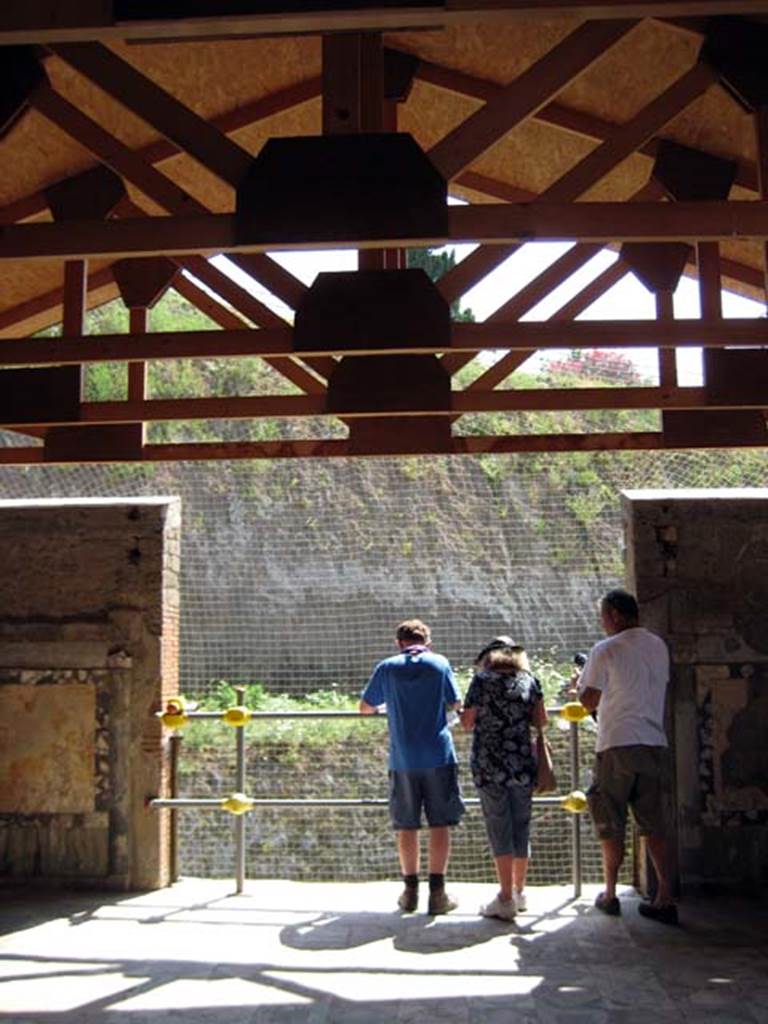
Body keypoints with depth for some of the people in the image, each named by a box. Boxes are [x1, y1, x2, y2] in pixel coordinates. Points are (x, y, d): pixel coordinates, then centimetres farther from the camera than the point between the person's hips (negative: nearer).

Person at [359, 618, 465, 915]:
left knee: (406, 826, 10)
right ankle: (437, 892, 4)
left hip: (403, 759, 1)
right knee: (440, 824, 4)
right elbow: (456, 704, 7)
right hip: (439, 756, -1)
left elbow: (365, 707, 11)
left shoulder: (387, 668, 3)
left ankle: (410, 891, 16)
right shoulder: (440, 664, 1)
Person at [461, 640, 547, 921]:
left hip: (490, 765, -3)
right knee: (521, 826, 12)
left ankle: (506, 898, 1)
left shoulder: (482, 680, -3)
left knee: (499, 828, 0)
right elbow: (541, 721, 4)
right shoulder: (529, 680, 5)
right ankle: (519, 892, 24)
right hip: (523, 764, 3)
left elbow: (467, 721, -3)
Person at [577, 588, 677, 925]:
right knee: (654, 826, 8)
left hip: (617, 746, -5)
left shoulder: (605, 650, -9)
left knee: (611, 827, 8)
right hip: (654, 744, 5)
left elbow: (589, 701, -7)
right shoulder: (659, 646, 8)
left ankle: (609, 896, 16)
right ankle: (665, 899, 4)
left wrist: (581, 684, 14)